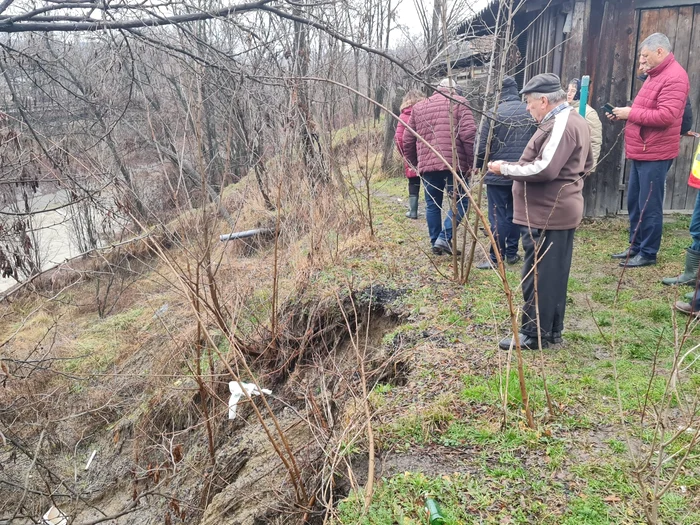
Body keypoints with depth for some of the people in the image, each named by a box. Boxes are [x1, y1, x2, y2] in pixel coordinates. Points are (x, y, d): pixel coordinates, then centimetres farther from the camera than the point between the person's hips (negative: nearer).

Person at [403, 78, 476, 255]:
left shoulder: (418, 107, 18)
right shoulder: (458, 102, 5)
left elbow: (408, 140, 16)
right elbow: (469, 134, -8)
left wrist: (414, 162, 27)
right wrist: (471, 161, -2)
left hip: (427, 164, 4)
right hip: (453, 163, -4)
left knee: (432, 205, 14)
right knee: (459, 202, 6)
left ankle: (435, 243, 18)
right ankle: (445, 238, -6)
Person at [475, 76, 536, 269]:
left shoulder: (495, 112, -9)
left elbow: (484, 144, -9)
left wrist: (478, 165, 7)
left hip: (498, 173, -4)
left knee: (498, 216, -1)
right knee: (515, 213, 14)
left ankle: (496, 258, 1)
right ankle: (512, 253, 21)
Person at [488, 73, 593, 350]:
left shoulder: (560, 126, -18)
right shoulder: (575, 120, 17)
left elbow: (544, 169, -26)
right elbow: (585, 165, 24)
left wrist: (505, 168, -17)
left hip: (547, 214, -11)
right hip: (559, 210, 11)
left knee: (538, 276, -3)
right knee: (554, 274, 16)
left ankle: (535, 334, 6)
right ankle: (552, 329, 26)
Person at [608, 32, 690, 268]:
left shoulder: (674, 77, -15)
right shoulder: (656, 75, 18)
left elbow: (666, 116, -26)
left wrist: (631, 112, -18)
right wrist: (624, 115, 7)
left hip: (655, 154, -10)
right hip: (642, 152, 10)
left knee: (649, 206, -4)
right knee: (634, 202, 14)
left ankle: (648, 253, 5)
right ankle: (635, 247, 24)